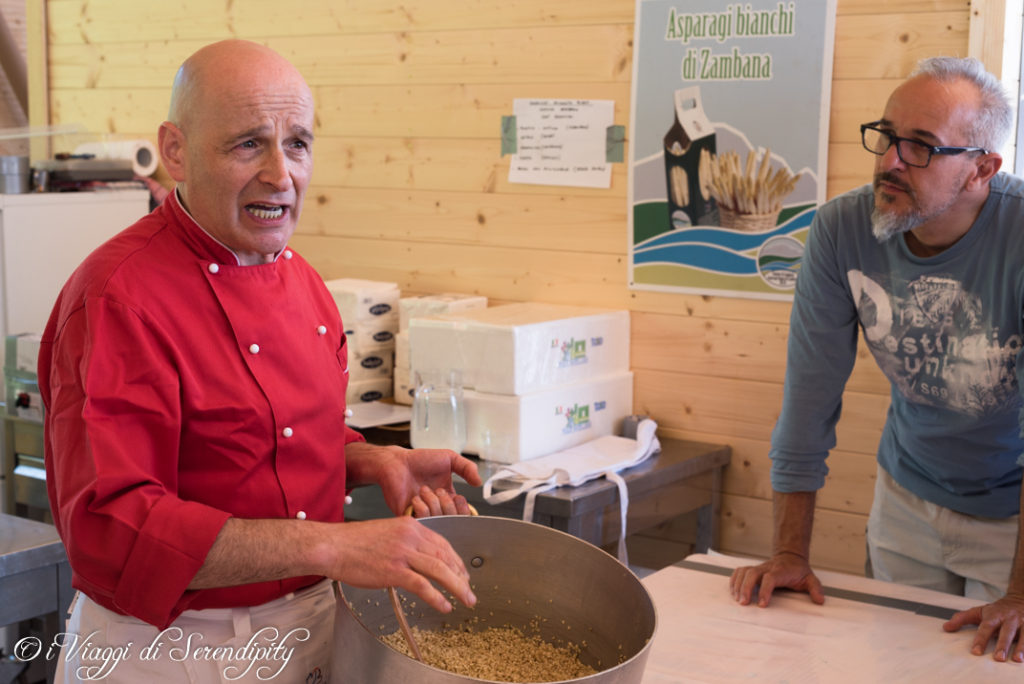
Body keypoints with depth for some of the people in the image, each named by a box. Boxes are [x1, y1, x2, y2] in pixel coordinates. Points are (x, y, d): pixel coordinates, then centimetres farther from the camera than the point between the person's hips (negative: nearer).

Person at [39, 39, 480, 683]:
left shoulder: (300, 279, 5)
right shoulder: (118, 297, -22)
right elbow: (111, 528, -28)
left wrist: (373, 462, -3)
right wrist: (330, 546, -34)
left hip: (312, 630, 8)